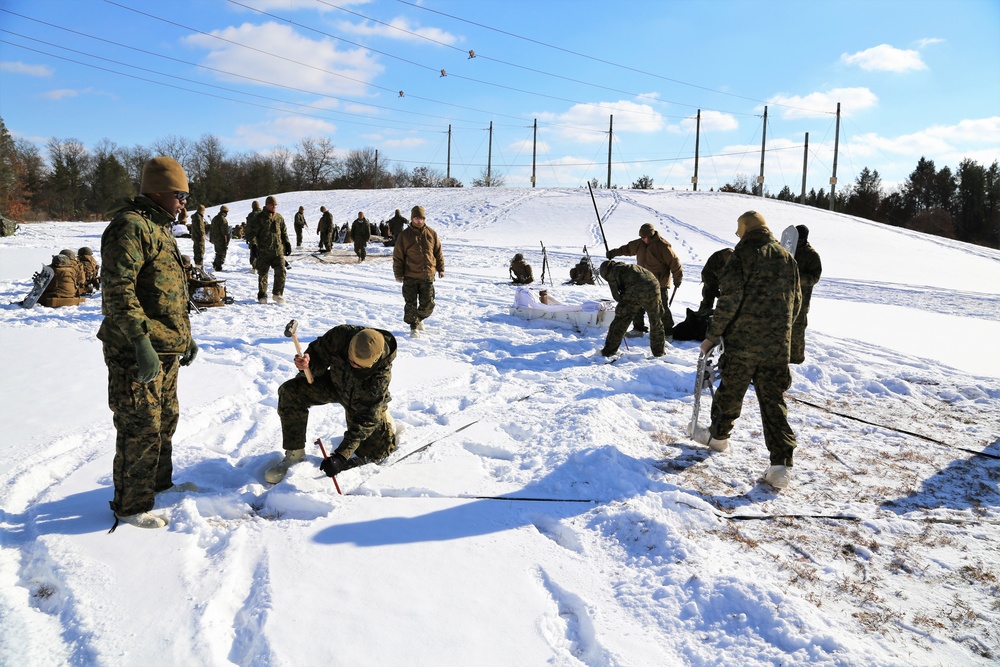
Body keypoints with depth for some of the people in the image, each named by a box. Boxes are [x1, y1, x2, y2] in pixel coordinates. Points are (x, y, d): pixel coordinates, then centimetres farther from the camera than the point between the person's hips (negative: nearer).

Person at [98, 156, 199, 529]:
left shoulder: (159, 228, 18)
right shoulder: (130, 226, -15)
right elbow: (117, 289, -25)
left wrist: (184, 336, 23)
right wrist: (141, 342, -29)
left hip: (166, 349, 10)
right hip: (138, 351, -10)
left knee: (165, 418, 22)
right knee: (141, 428, -2)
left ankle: (158, 482, 39)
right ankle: (131, 506, 13)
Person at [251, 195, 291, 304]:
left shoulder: (279, 217, 11)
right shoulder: (259, 218, -1)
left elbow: (284, 232, 19)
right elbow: (253, 233, -2)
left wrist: (287, 244, 13)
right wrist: (254, 244, -12)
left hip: (278, 250, 3)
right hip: (263, 251, -3)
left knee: (281, 272, -5)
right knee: (262, 274, 4)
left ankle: (277, 293, 10)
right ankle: (262, 296, 15)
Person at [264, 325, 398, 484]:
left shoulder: (382, 371, -39)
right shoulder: (340, 335, -34)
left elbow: (367, 418, -37)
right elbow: (318, 356, -16)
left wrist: (341, 455, -44)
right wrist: (309, 364, -43)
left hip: (364, 399, -2)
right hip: (335, 383, 3)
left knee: (376, 452, -2)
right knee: (290, 392, -23)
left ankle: (386, 423, 32)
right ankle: (294, 454, -9)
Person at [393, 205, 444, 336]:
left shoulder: (431, 233, 4)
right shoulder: (404, 235, -2)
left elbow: (438, 252, 12)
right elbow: (398, 255, -1)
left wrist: (441, 268, 10)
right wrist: (398, 273, -3)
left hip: (428, 276, 2)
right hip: (410, 277, -2)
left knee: (428, 304, 8)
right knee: (411, 304, 1)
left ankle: (419, 318, 36)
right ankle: (413, 326, 14)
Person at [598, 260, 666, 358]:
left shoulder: (612, 273, 14)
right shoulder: (630, 267, 35)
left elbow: (616, 295, 5)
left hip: (635, 292, -5)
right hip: (653, 287, 5)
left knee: (621, 320, 7)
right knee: (655, 321, 20)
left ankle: (609, 350, 12)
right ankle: (659, 350, 30)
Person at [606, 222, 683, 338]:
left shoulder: (662, 245, -15)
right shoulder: (640, 243, 6)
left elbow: (674, 262, -11)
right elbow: (627, 248, 22)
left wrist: (677, 278, -8)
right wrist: (614, 253, 24)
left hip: (659, 284, -7)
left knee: (661, 308, -6)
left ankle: (668, 331, 5)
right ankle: (638, 328, 20)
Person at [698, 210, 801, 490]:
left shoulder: (743, 254, -8)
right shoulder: (787, 258, 9)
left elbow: (730, 300, -15)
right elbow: (795, 302, 15)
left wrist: (712, 336, -8)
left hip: (742, 341, -4)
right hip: (777, 344, 4)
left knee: (730, 390, 15)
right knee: (773, 399, 4)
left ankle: (719, 435, 35)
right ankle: (781, 463, -2)